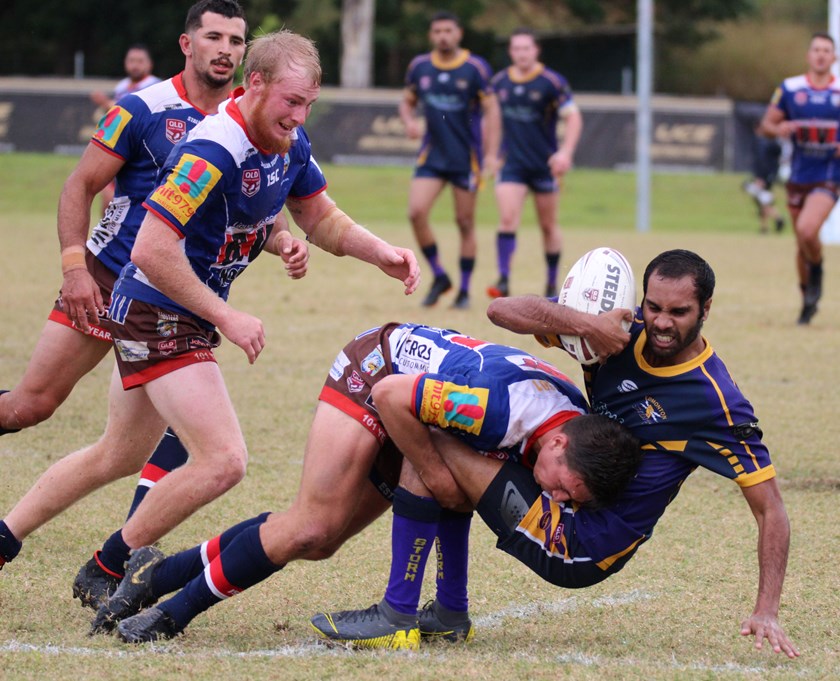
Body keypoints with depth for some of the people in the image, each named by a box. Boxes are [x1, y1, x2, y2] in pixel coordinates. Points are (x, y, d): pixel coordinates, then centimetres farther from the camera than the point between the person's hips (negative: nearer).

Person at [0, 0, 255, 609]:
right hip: (106, 282, -3)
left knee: (185, 423, -13)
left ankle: (110, 568, -8)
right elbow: (80, 187, -7)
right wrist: (75, 265, -18)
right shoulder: (144, 109, -10)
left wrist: (284, 243, -8)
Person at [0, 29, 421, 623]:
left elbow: (323, 221, 14)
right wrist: (228, 318, -24)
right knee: (223, 462, -18)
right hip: (157, 313, -10)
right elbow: (152, 250, -28)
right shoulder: (214, 150, -27)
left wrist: (382, 253, -5)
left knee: (119, 458, 24)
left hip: (186, 316, 10)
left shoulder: (291, 144, 0)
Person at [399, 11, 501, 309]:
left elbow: (491, 109, -4)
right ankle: (439, 276, 5)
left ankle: (464, 290, 14)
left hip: (466, 157, -3)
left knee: (465, 222, 2)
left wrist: (491, 154, -12)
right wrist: (409, 121, -7)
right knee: (416, 212, -14)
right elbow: (407, 100, 16)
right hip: (432, 155, 3)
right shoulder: (419, 66, 3)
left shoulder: (475, 68, -7)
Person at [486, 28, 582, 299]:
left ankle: (552, 283, 22)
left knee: (548, 226, 9)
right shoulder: (499, 82, 5)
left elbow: (573, 117, -9)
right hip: (511, 163, 2)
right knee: (507, 220, -14)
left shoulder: (552, 82, -7)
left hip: (544, 165, -2)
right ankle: (503, 280, -17)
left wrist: (566, 152, -22)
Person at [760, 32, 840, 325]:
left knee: (807, 230, -25)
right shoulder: (789, 88, 2)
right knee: (802, 244, 9)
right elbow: (766, 124, 6)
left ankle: (816, 269, 6)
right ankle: (808, 301, 27)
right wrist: (778, 129, -17)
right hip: (798, 177, 3)